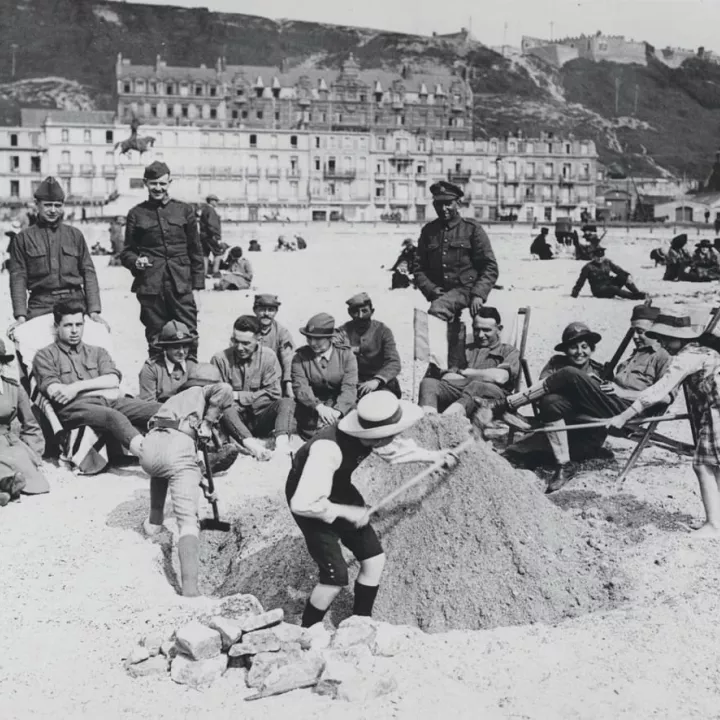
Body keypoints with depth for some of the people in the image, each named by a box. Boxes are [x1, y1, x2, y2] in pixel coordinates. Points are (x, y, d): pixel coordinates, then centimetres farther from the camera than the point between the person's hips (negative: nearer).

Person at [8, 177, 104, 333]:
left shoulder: (75, 235, 14)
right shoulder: (23, 238, 10)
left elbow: (89, 273, 10)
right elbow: (18, 277, 4)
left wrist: (94, 310, -2)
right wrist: (20, 316, -8)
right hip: (40, 306, -1)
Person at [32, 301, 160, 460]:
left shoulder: (98, 352, 29)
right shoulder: (45, 356, 17)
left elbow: (113, 380, 10)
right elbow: (53, 391, 0)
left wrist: (77, 387, -5)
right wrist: (103, 391, -1)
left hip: (109, 402, 5)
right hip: (74, 407, -5)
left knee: (158, 409, -24)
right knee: (114, 417, -39)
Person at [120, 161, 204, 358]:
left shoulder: (184, 210, 10)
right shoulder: (137, 214, 9)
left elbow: (195, 249, 11)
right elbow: (127, 251, 13)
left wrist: (198, 281, 5)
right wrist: (136, 261, -9)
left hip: (181, 284, 0)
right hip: (150, 285, 0)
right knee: (155, 337, 5)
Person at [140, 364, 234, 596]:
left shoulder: (174, 398, 39)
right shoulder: (202, 392, 23)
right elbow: (225, 390, -4)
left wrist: (202, 484, 48)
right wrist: (206, 424, 9)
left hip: (150, 445, 6)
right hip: (177, 448, -6)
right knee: (188, 520, -10)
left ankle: (154, 522, 48)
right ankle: (190, 589, -25)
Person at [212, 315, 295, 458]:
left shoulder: (268, 356, 1)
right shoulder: (220, 359, -2)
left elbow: (274, 393, -2)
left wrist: (238, 396, -9)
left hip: (260, 421, 2)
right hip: (235, 420, -2)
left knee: (287, 402, -23)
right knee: (226, 409, -33)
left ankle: (282, 444, -48)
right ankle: (252, 445, -56)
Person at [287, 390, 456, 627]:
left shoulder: (369, 436, -18)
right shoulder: (328, 450, -42)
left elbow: (393, 449, 9)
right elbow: (302, 504, -40)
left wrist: (432, 455, 8)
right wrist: (347, 512, -30)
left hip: (340, 491, 8)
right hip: (311, 501, -7)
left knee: (374, 559, 6)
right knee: (336, 577, -10)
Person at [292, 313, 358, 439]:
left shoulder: (346, 355, 1)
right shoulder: (300, 357, 2)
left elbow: (349, 388, -11)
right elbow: (300, 387, -10)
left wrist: (337, 411, -31)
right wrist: (319, 407, -30)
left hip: (341, 407, 0)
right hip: (311, 407, 0)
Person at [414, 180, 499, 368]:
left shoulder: (472, 229, 2)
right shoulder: (428, 231, 12)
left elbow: (490, 268, -2)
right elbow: (419, 268, 11)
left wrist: (478, 295, -16)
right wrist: (432, 290, -7)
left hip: (465, 290, -4)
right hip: (441, 294, 4)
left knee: (437, 309, -32)